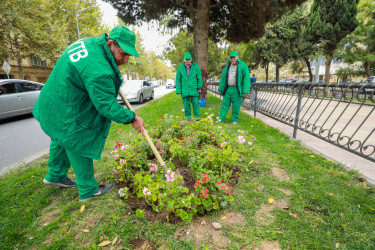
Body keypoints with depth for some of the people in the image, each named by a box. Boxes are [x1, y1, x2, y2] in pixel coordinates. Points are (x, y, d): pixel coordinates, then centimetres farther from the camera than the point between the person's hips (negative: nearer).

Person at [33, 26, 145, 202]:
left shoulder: (88, 42, -2)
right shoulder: (98, 70, -33)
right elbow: (107, 106, -30)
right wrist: (132, 119, -20)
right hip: (67, 116, -10)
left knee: (61, 141, 27)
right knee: (80, 151, 6)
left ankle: (55, 176, 52)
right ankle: (88, 190, 27)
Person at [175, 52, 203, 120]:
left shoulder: (196, 66, -2)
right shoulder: (180, 68, 0)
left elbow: (199, 77, 3)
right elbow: (178, 80, 2)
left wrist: (200, 87, -4)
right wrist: (178, 91, -3)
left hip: (194, 89, 0)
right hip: (184, 90, 1)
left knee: (195, 103, -1)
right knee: (186, 104, 5)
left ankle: (196, 117, 12)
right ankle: (188, 117, 19)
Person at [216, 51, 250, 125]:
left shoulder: (243, 66, -4)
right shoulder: (228, 66, 11)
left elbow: (246, 78, -10)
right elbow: (223, 78, 13)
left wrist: (246, 91, -17)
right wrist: (220, 88, 8)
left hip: (237, 90, -4)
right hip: (228, 89, 4)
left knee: (236, 106, 1)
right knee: (225, 104, 5)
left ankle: (234, 120, 14)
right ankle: (221, 119, 11)